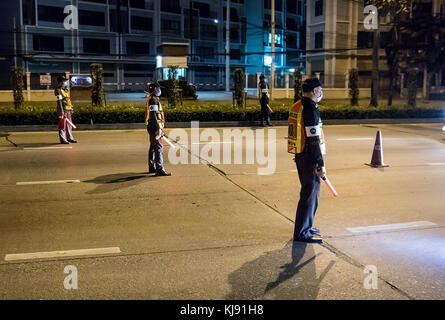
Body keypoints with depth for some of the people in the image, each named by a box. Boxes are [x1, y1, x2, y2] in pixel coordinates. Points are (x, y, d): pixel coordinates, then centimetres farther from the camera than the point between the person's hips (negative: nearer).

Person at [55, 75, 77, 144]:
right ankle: (62, 139, 0)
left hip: (68, 110, 9)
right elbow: (59, 101, -17)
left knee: (69, 124, 14)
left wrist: (71, 108, 21)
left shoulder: (66, 89, 17)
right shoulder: (58, 90, -11)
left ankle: (70, 138, 23)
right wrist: (62, 111, -23)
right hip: (63, 110, -9)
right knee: (62, 125, -4)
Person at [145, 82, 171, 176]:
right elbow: (153, 115, -22)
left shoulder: (152, 99, 18)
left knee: (153, 147, 16)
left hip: (153, 127, 11)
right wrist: (158, 128, -25)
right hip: (155, 127, -11)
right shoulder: (153, 100, -14)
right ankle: (159, 170, -19)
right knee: (158, 148, -14)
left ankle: (152, 168, 25)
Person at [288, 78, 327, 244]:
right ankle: (301, 233, 4)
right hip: (309, 157, -10)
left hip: (300, 155, 10)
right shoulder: (311, 110, -18)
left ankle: (306, 226, 31)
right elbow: (314, 140, -21)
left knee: (312, 192, 20)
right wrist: (320, 164, -18)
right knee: (309, 194, -3)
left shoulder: (297, 106, 12)